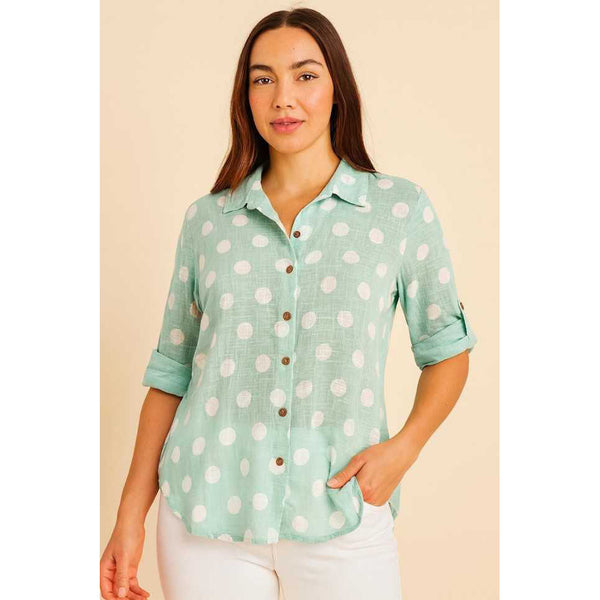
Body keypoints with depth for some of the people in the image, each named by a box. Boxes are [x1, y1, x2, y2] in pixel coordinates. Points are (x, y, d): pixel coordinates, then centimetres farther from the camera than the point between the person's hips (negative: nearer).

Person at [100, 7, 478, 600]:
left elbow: (447, 349, 8)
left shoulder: (401, 210, 0)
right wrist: (131, 516, 4)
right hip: (206, 513, 2)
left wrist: (403, 447, -8)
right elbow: (172, 372, 7)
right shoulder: (207, 219, 4)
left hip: (339, 520, -1)